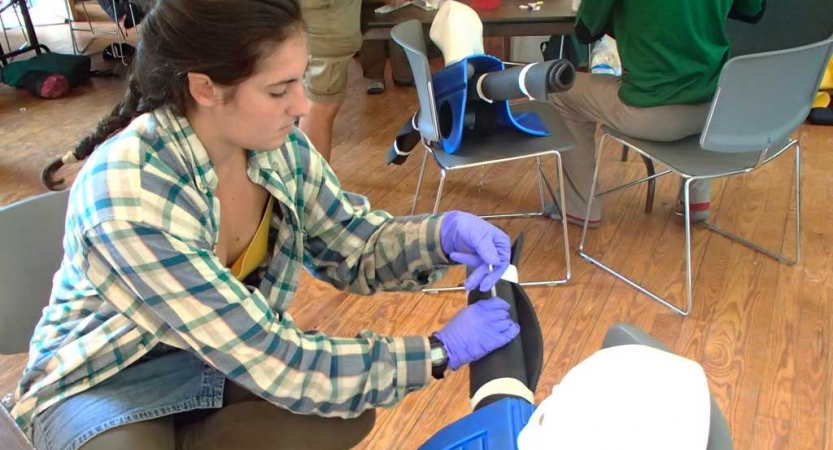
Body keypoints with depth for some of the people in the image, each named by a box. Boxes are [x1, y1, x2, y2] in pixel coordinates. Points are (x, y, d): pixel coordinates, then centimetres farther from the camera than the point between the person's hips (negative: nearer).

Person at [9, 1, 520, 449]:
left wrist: (443, 234, -23)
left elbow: (353, 248, -2)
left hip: (231, 355, 6)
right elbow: (274, 363, -32)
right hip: (103, 381, -5)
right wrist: (440, 352, -27)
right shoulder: (129, 199, -34)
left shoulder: (277, 144, -15)